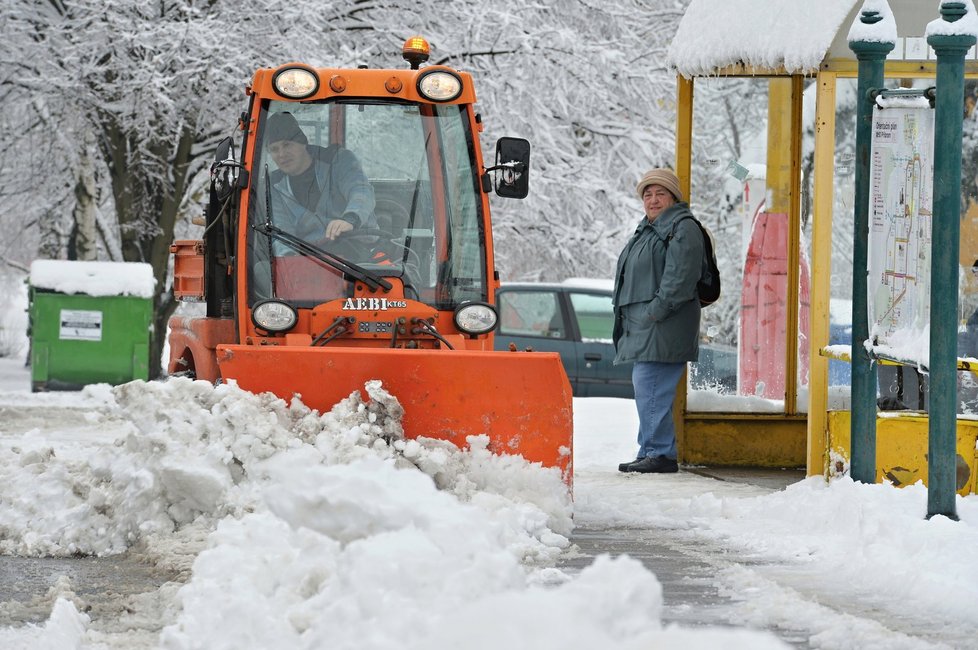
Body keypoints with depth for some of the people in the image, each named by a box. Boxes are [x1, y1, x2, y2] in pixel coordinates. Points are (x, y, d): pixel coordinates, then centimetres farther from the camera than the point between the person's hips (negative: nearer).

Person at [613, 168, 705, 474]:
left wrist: (657, 310, -21)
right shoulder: (647, 229, 24)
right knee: (644, 387, 10)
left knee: (651, 387, -15)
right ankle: (650, 452, 14)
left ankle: (659, 452, -14)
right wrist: (628, 316, 19)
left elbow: (680, 277, -17)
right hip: (641, 323, 10)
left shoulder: (683, 229, -7)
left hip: (663, 326, -10)